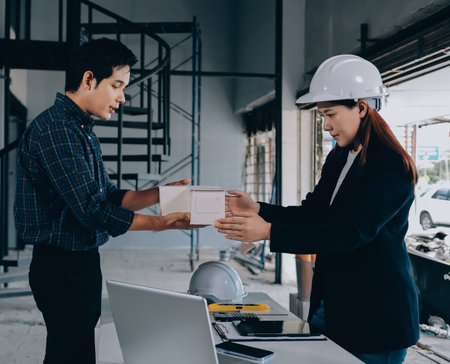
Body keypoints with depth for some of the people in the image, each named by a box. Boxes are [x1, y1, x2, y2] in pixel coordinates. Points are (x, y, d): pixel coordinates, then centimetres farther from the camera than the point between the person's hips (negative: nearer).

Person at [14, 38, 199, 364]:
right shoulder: (54, 128, -18)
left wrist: (160, 194, 2)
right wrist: (161, 223, -21)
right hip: (62, 265, -10)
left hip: (83, 262, 10)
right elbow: (92, 210, -24)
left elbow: (110, 196, 16)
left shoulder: (83, 131, 15)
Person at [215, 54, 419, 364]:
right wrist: (258, 209, -3)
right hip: (330, 304, 8)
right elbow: (311, 213, 13)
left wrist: (269, 231, -31)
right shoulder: (338, 159, 11)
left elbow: (349, 232, -26)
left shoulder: (392, 167, -18)